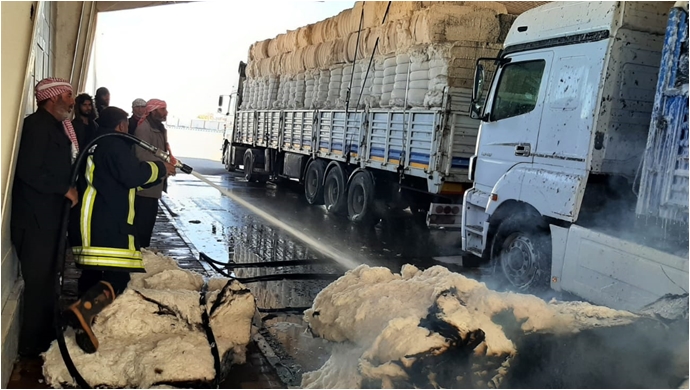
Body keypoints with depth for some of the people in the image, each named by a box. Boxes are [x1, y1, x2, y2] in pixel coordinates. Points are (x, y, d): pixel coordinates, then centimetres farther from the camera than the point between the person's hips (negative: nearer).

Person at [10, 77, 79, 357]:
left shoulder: (56, 126, 14)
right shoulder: (37, 124, -15)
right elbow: (29, 171, -24)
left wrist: (67, 189, 6)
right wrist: (65, 189, -17)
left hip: (49, 215, 9)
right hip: (35, 218, -9)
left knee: (46, 279, 17)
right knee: (38, 281, -1)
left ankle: (45, 334, 30)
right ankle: (32, 345, 12)